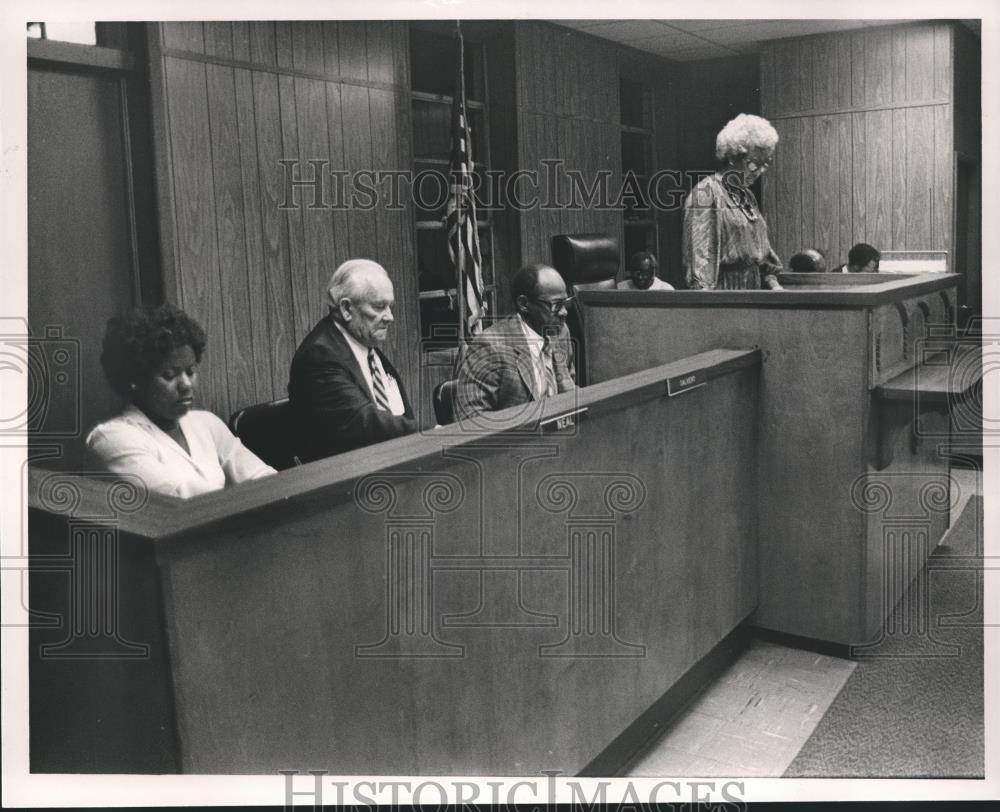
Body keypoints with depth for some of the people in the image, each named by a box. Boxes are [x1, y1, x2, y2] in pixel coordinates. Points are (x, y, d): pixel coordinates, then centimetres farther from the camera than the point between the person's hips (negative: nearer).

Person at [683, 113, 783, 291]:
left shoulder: (747, 196, 16)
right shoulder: (706, 193, -10)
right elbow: (699, 251, -18)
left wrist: (773, 282, 11)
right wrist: (704, 289, -25)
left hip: (754, 285, 8)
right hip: (724, 287, -8)